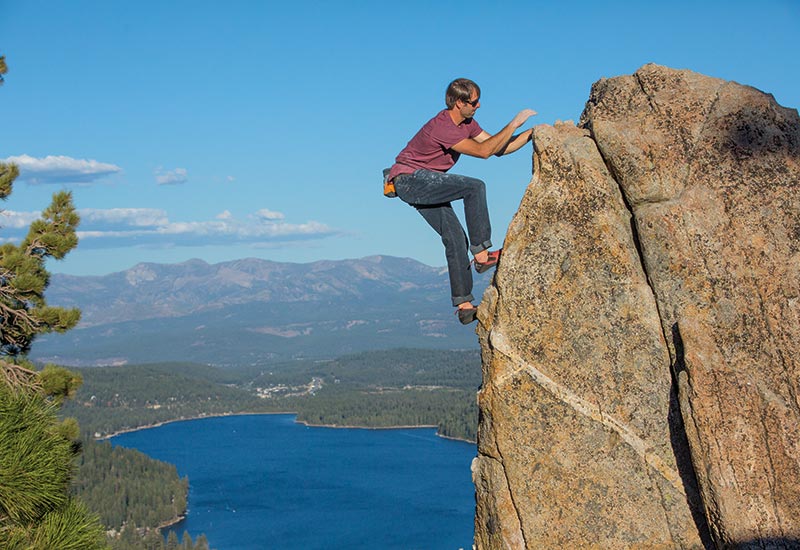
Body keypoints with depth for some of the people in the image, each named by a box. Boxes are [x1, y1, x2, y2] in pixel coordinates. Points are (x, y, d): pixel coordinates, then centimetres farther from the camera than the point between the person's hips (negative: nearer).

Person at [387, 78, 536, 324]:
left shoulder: (467, 123, 5)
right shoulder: (442, 127, -25)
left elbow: (499, 149, 9)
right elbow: (484, 151, -27)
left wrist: (531, 134, 0)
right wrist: (514, 124, -22)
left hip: (424, 186, 10)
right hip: (408, 180, -9)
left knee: (455, 237, -1)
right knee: (475, 187, -24)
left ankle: (463, 304, 0)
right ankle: (481, 254, -19)